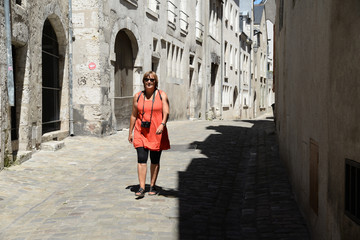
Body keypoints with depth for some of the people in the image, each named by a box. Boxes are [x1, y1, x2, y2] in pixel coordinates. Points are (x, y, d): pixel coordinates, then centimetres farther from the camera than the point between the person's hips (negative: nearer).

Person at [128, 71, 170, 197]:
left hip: (157, 133, -1)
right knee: (141, 159, -10)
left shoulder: (162, 95, 1)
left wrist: (162, 124, -28)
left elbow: (166, 112, -10)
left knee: (155, 160, 8)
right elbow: (133, 115, 12)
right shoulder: (137, 96, 7)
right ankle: (141, 188, -9)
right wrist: (130, 132, 11)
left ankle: (152, 186, 21)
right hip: (141, 132, 1)